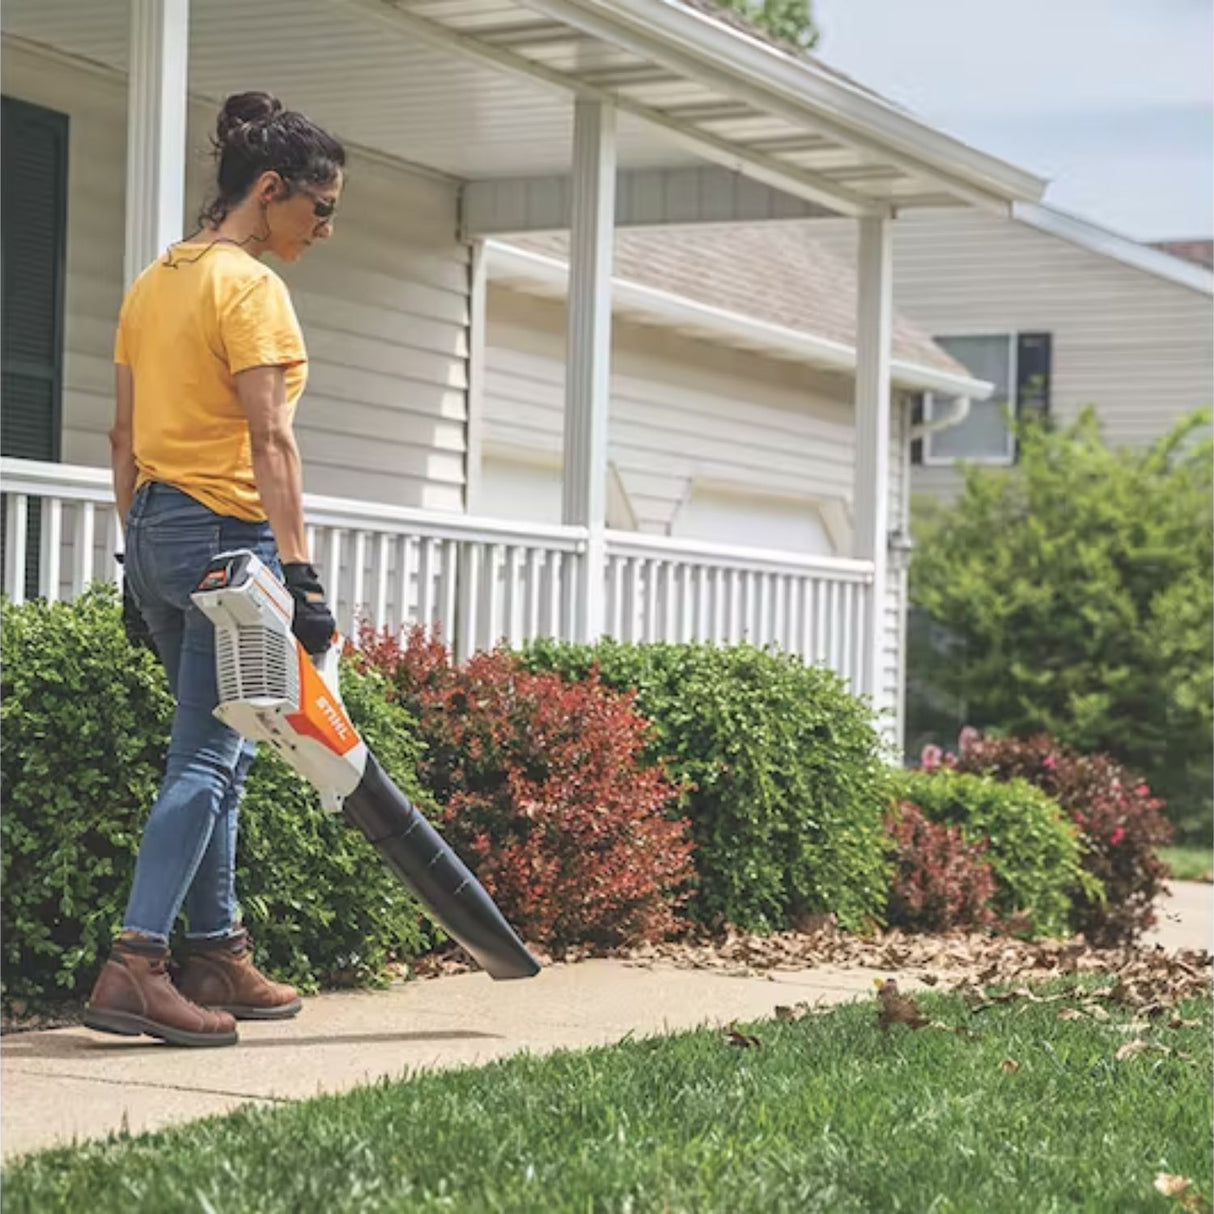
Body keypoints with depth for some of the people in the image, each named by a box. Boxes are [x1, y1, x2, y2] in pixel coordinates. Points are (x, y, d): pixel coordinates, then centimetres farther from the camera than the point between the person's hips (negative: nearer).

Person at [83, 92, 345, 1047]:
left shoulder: (155, 282, 15)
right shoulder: (251, 285, -11)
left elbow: (125, 435, 16)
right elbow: (269, 440, -19)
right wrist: (300, 573, -22)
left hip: (154, 529, 9)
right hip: (226, 532, -9)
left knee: (218, 749, 15)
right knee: (207, 757, -8)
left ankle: (218, 958, 19)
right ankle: (135, 965, -14)